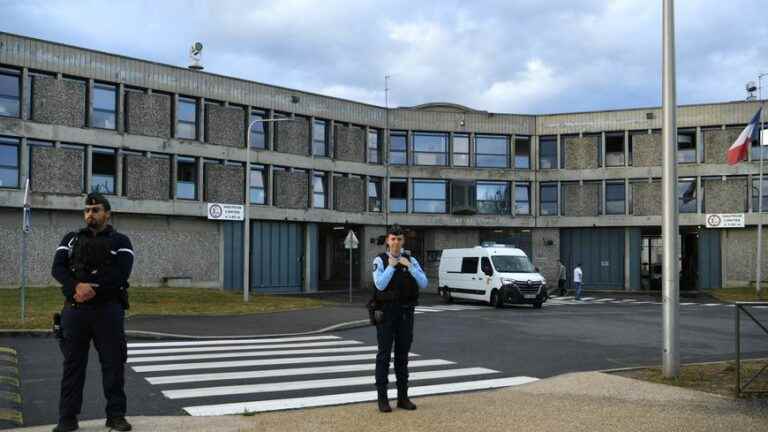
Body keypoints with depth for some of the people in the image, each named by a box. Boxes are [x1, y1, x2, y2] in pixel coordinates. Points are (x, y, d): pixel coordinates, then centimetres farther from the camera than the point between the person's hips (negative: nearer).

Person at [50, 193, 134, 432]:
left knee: (113, 362, 1)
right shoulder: (71, 239, 14)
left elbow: (120, 274, -9)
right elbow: (58, 269, -1)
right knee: (73, 363, 5)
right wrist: (77, 287, -19)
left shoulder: (120, 242, 6)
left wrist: (91, 288, -20)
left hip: (108, 310, -2)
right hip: (74, 309, 2)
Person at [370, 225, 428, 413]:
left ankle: (403, 397, 15)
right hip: (386, 311, -3)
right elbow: (380, 285, -19)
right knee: (384, 354, -1)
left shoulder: (411, 260, 6)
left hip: (405, 312, 4)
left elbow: (423, 284, -6)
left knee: (402, 354, 7)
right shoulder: (380, 261, -4)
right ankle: (382, 398, 6)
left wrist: (409, 267, -16)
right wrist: (391, 266, -19)